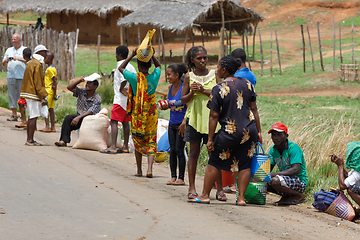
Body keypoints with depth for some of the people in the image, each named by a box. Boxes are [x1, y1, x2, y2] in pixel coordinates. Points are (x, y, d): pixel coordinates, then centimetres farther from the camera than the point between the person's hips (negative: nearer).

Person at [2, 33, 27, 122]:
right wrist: (6, 60, -3)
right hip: (10, 76, 4)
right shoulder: (9, 50, 17)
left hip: (22, 77, -4)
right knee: (12, 95, 2)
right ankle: (13, 114, 6)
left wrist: (20, 59, -17)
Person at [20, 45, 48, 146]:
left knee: (31, 117, 13)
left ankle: (29, 139, 15)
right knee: (34, 117, -9)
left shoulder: (31, 63, 18)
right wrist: (43, 97, -16)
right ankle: (30, 140, -10)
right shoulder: (37, 65, -14)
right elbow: (38, 82, -17)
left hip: (28, 93, 10)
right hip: (34, 94, -10)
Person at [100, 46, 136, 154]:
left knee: (113, 122, -9)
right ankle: (125, 146, 14)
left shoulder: (121, 65, -11)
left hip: (120, 99, -9)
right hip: (130, 99, 9)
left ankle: (113, 147, -16)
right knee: (125, 122, 13)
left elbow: (124, 78, -25)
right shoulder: (131, 66, 14)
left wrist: (121, 89, -14)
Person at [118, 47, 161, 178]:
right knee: (151, 142, 4)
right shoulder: (154, 77, -6)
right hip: (151, 115, 1)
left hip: (137, 115, -1)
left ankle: (139, 170, 18)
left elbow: (121, 68, 5)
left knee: (138, 142, 13)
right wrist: (152, 55, 7)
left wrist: (132, 55, 5)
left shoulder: (134, 78, -13)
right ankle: (150, 168, -14)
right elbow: (158, 66, 18)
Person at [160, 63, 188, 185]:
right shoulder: (171, 87, 8)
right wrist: (165, 106, -2)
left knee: (179, 150, -5)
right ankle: (173, 176, 12)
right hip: (172, 123, 7)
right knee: (172, 150, 7)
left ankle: (181, 178, 2)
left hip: (181, 124, -7)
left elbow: (189, 106, -15)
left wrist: (184, 122, -21)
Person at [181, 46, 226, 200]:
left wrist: (204, 91, -14)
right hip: (195, 117, 0)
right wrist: (192, 92, -11)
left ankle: (219, 189, 1)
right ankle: (192, 188, 10)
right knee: (194, 152, 4)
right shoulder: (189, 76, 5)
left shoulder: (214, 75, 4)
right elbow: (183, 100, 8)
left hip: (211, 117, 0)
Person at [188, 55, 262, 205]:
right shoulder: (247, 84, 4)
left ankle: (205, 195, 14)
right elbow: (254, 109, 7)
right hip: (249, 130, 4)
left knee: (215, 162, 10)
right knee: (244, 164, 9)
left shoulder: (218, 89, -10)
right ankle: (241, 198, 5)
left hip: (230, 132, -4)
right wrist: (258, 131, 13)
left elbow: (214, 116, -9)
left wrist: (210, 139, -5)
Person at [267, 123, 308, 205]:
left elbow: (295, 170, -26)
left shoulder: (293, 148, -16)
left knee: (275, 181, -33)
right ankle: (286, 196, 7)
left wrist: (273, 174, -32)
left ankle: (299, 196, -8)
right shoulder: (273, 149, 7)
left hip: (300, 182, -8)